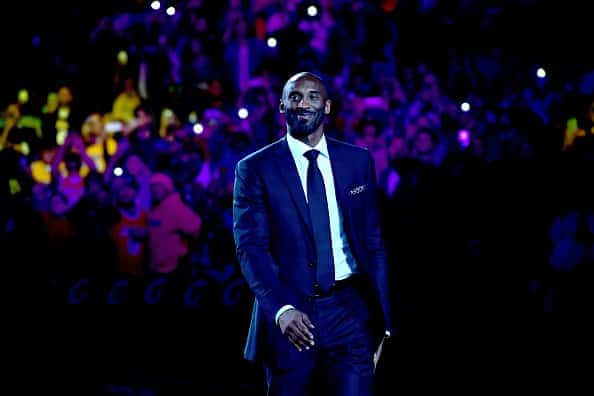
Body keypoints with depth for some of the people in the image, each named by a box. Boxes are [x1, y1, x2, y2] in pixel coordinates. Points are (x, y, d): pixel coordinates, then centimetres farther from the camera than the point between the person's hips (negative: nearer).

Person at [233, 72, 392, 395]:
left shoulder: (358, 161, 9)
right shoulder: (255, 169, 0)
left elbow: (373, 243, 11)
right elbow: (250, 246, -8)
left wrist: (381, 317, 7)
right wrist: (281, 310, -22)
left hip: (349, 310, 1)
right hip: (289, 317, -1)